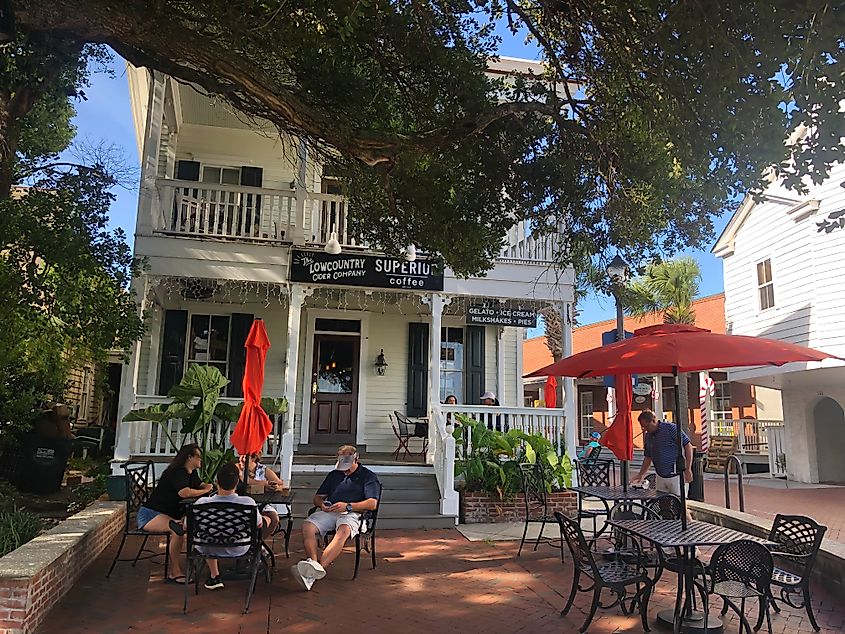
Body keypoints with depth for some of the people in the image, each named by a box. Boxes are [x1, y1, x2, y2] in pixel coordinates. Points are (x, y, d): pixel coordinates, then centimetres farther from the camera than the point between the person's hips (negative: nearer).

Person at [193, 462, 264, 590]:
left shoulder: (201, 503, -27)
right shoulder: (248, 502, -29)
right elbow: (259, 524, -8)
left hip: (209, 550, 1)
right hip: (238, 551, -1)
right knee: (265, 520, 22)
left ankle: (214, 575, 34)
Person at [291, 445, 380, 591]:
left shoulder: (368, 476, 13)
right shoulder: (334, 475, 29)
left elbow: (372, 504, -1)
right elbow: (317, 497, 28)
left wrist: (348, 506, -12)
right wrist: (321, 504, 3)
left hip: (351, 514, -4)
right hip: (328, 512, 4)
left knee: (343, 531, -38)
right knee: (307, 526, -27)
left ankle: (320, 566, -51)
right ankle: (314, 564, -42)